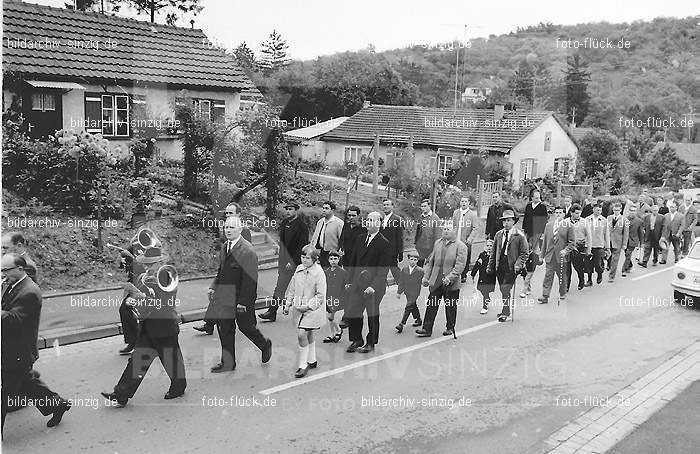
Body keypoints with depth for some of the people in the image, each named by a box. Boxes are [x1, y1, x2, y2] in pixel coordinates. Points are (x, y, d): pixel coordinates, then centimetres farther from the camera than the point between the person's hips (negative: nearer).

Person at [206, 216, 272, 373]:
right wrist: (213, 287, 6)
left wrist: (243, 301, -21)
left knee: (245, 326, 8)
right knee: (224, 328, 10)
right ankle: (227, 363, 21)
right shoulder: (225, 247, 7)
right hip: (224, 296, 8)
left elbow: (250, 279, -21)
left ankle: (265, 345, 36)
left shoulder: (248, 251, -20)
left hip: (241, 298, -7)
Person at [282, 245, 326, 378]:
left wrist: (308, 306, -18)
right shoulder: (299, 269, 4)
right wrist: (288, 303, 11)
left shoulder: (319, 273, -14)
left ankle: (303, 365, -4)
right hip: (299, 308, 6)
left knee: (302, 334, -15)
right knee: (308, 335, 18)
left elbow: (320, 296, -14)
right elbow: (292, 287, 14)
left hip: (312, 309, -6)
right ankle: (312, 361, 33)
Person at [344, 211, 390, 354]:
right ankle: (356, 341, 20)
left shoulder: (384, 243, -9)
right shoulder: (360, 240, 11)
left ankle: (371, 343, 23)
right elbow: (352, 262, 15)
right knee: (351, 313, 3)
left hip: (374, 287, -5)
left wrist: (373, 286, -20)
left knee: (372, 315, 8)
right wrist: (349, 281, 7)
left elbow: (383, 269, -13)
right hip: (357, 284, 6)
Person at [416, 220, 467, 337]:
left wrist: (449, 278, -22)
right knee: (431, 305, 3)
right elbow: (430, 261, 15)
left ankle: (450, 328, 25)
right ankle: (427, 329, 8)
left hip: (451, 283, -4)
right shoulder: (438, 243, 11)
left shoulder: (461, 246, -6)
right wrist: (426, 276, 9)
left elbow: (460, 266, -13)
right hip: (435, 282, 4)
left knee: (450, 307, 9)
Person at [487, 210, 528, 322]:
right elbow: (493, 252, 14)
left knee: (505, 289, -12)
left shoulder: (520, 236, -3)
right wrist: (490, 266, 10)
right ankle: (506, 310, 24)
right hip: (500, 266, 5)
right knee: (503, 290, 10)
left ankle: (505, 312, -2)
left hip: (511, 267, -5)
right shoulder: (498, 235, 10)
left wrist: (518, 264, -16)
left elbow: (524, 253, -2)